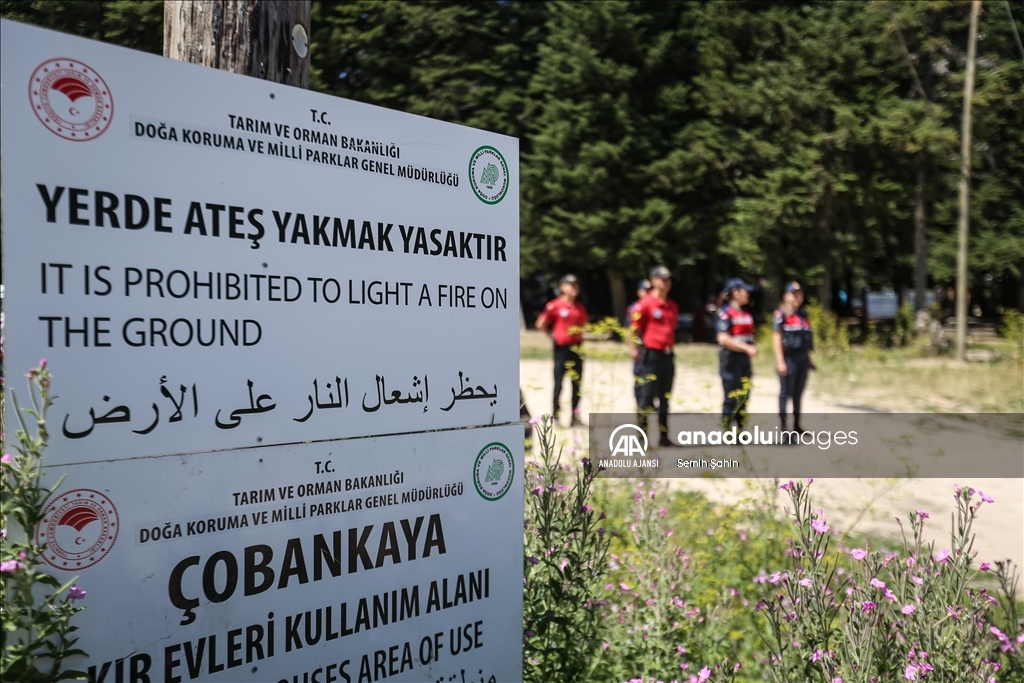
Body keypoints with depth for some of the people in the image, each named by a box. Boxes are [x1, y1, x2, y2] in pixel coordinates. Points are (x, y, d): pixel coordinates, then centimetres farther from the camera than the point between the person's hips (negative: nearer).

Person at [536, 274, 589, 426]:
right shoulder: (555, 305, -8)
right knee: (559, 382, -1)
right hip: (562, 349, -5)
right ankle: (554, 416, 7)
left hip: (577, 348, 5)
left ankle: (575, 417, 16)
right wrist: (554, 336, 0)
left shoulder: (580, 307, 8)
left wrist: (580, 332, 7)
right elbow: (541, 325, -6)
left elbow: (585, 324, 24)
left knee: (577, 383, 7)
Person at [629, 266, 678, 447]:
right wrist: (634, 349, -8)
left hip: (668, 356, 7)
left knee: (665, 398, 12)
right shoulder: (645, 304, -9)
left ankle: (663, 436, 20)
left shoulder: (673, 306, 11)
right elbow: (634, 328, -7)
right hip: (651, 355, -7)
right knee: (647, 396, -4)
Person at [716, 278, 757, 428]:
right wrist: (746, 348, -18)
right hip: (730, 360, -8)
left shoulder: (747, 314, 14)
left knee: (743, 398, 10)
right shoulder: (726, 313, -11)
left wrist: (752, 348, 3)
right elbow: (723, 339, -19)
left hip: (744, 360, 8)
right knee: (731, 398, -3)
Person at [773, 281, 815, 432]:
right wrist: (780, 361, -17)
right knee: (786, 392, -2)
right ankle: (783, 425, 3)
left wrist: (809, 357, 15)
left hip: (802, 357, 7)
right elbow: (776, 337, -11)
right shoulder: (781, 314, -6)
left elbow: (806, 337, 18)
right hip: (789, 357, -7)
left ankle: (796, 425, 20)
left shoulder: (803, 314, 14)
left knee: (798, 393, 12)